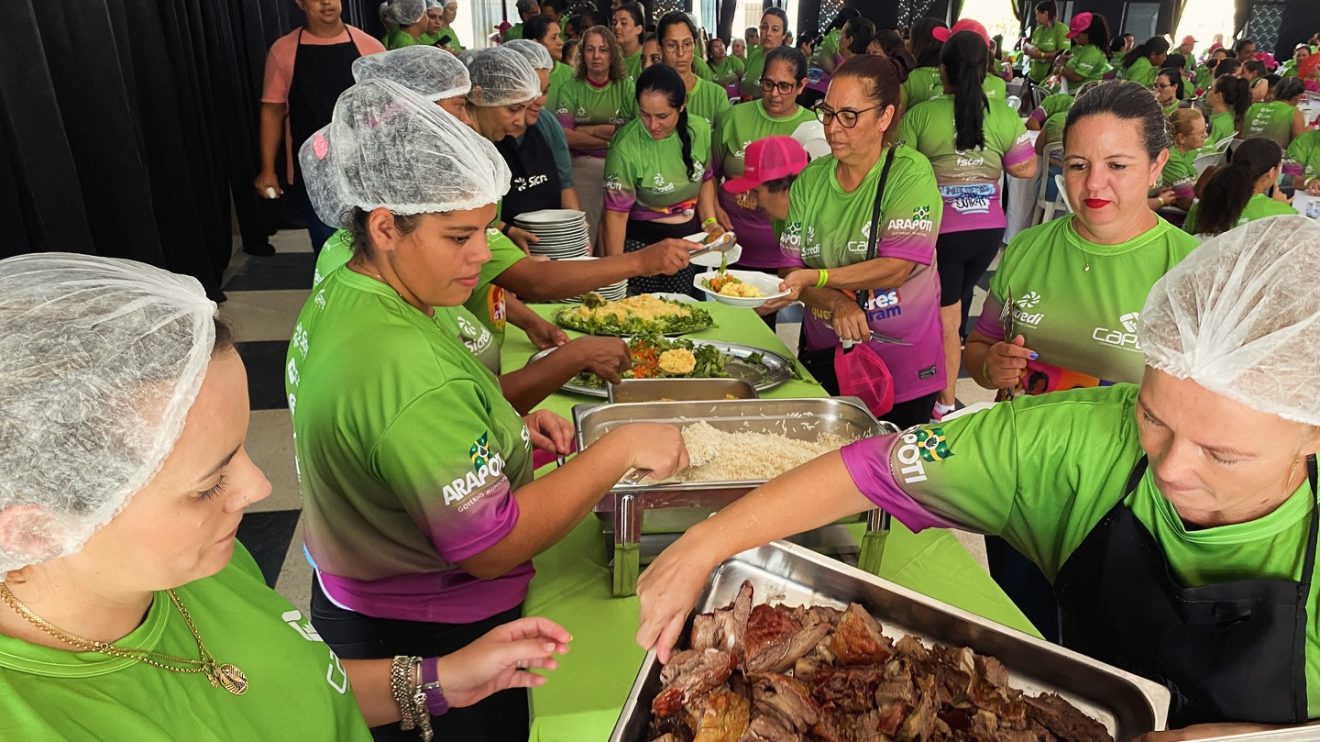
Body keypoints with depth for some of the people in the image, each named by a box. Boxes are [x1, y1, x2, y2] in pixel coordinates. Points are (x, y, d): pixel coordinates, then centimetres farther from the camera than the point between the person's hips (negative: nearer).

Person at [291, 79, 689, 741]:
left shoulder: (337, 296, -2)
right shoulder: (406, 368, -34)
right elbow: (491, 547, -31)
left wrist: (507, 428, 0)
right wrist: (619, 449, -26)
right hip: (429, 643, -9)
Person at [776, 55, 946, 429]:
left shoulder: (910, 172, -12)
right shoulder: (810, 178, 0)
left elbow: (896, 268, -21)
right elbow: (792, 269, -3)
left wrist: (815, 277, -29)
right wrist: (837, 303, -21)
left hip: (901, 360, -3)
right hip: (824, 355, 4)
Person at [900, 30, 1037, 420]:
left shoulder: (920, 114, -11)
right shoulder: (1005, 117, -3)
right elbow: (1026, 168, 3)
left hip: (942, 229, -3)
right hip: (989, 229, 4)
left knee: (946, 315, 5)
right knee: (959, 302, 21)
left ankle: (946, 401, 10)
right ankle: (947, 378, 35)